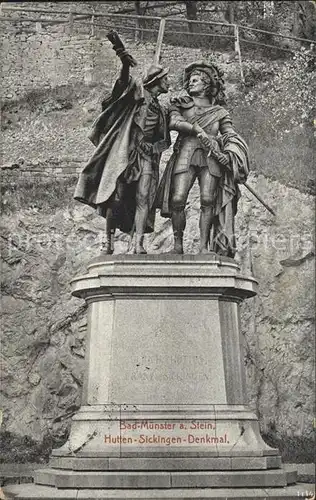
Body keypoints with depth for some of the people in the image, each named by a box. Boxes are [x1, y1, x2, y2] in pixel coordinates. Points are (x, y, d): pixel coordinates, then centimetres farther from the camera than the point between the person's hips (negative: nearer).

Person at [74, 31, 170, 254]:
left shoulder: (161, 109, 26)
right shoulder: (138, 92, 7)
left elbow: (163, 140, 30)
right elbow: (125, 81, -15)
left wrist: (154, 148, 9)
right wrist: (124, 62, -34)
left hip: (147, 155, 5)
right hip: (125, 152, -5)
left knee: (143, 197, -9)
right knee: (116, 196, -9)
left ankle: (139, 245, -15)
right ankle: (109, 243, -2)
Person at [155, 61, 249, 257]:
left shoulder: (219, 112, 20)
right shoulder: (181, 103, 21)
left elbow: (231, 136, 9)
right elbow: (173, 122, 2)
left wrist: (228, 154, -11)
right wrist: (197, 129, -8)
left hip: (211, 156, 0)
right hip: (185, 153, 0)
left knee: (208, 200, -13)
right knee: (177, 200, -14)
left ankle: (204, 246, -12)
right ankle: (178, 244, -5)